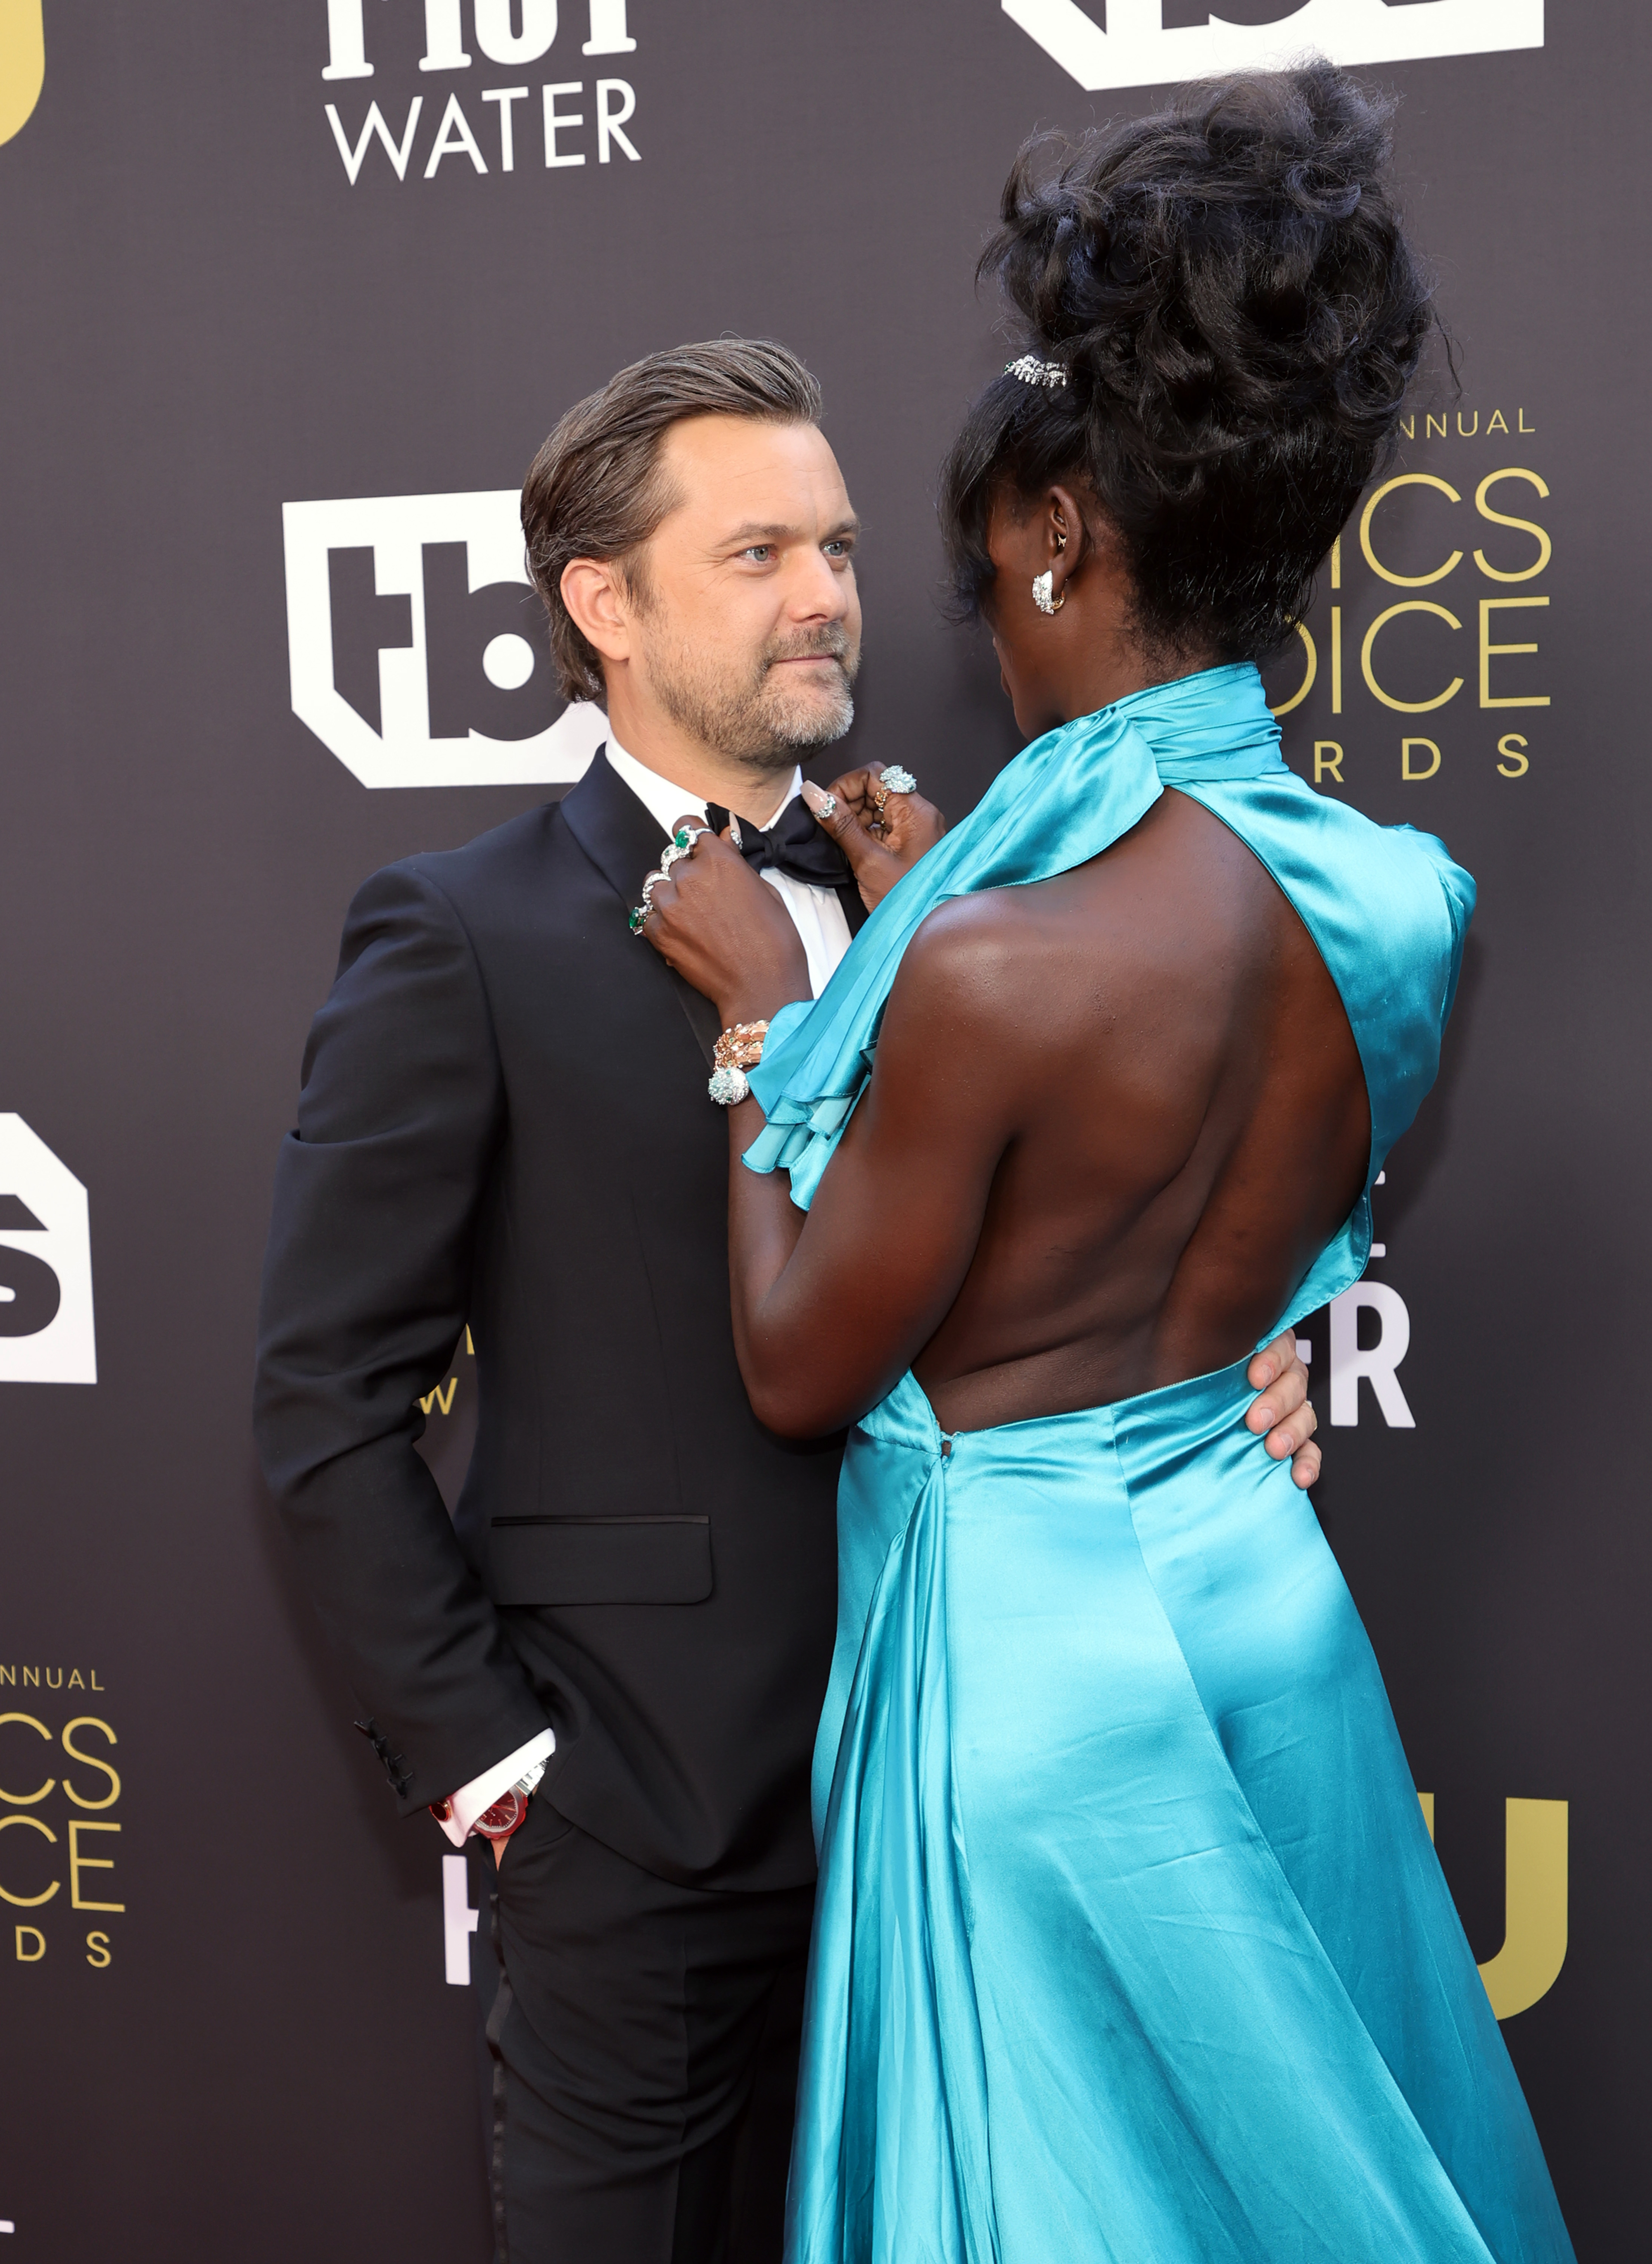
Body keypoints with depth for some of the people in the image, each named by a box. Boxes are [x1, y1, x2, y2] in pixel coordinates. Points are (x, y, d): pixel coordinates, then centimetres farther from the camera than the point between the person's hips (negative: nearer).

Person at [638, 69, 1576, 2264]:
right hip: (1264, 1591, 7)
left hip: (1026, 1646, -6)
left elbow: (800, 1371, -14)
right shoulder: (1414, 901, -7)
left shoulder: (994, 965, -28)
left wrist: (767, 1013, -5)